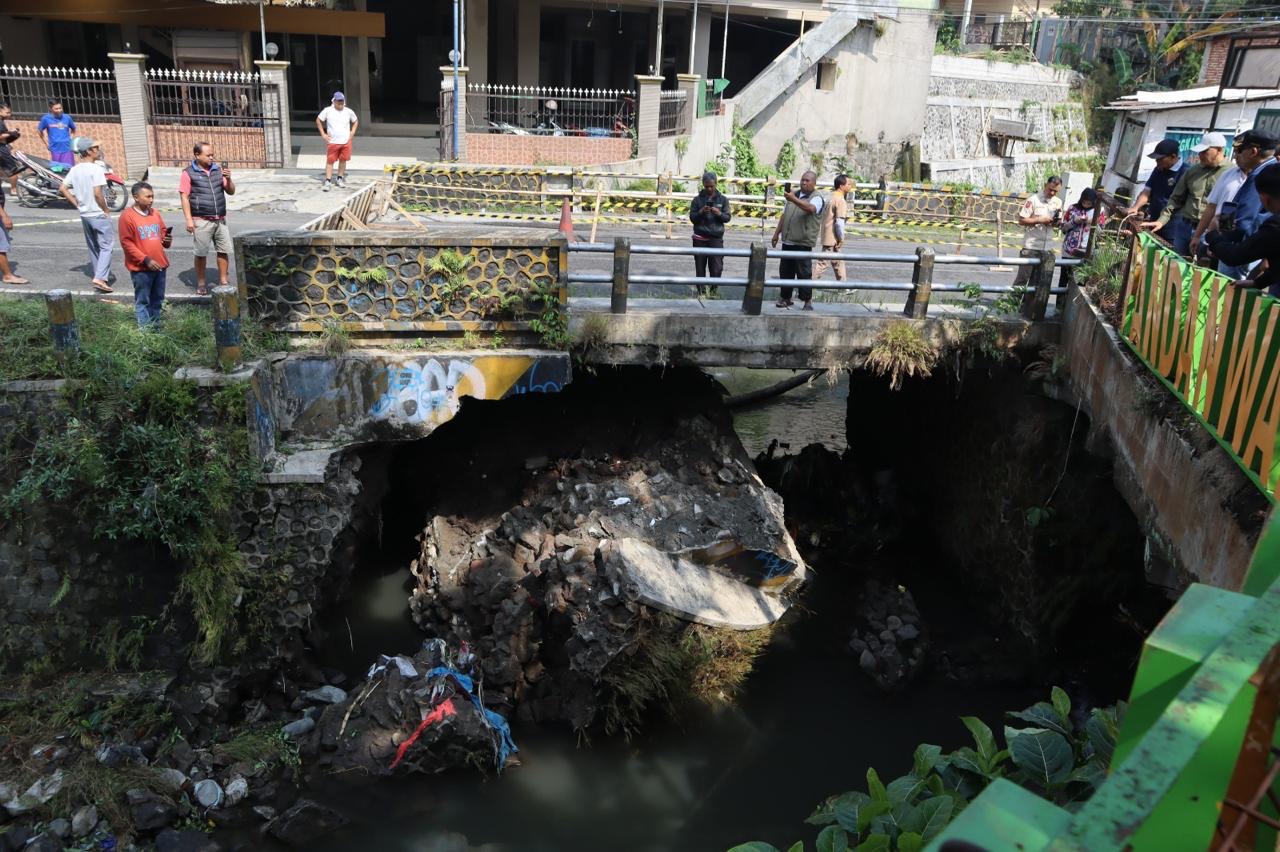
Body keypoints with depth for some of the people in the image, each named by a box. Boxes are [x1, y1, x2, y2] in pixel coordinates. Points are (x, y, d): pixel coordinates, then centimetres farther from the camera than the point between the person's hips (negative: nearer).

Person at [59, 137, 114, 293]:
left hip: (84, 214, 8)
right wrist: (105, 210, -10)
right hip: (98, 214, -7)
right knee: (106, 245, -4)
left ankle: (100, 275, 27)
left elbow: (63, 189, 6)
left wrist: (77, 205, 10)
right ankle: (100, 278, -15)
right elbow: (97, 193, -23)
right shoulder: (96, 169, -16)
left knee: (93, 247, 17)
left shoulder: (75, 169, 6)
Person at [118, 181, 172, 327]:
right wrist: (145, 260, -18)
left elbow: (163, 232, 23)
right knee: (142, 301, 1)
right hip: (140, 267, -6)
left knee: (157, 299, 15)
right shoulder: (127, 216, -10)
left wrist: (167, 240, -1)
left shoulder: (155, 213, 9)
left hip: (159, 264, 6)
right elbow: (126, 243, -13)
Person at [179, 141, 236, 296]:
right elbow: (184, 197, -6)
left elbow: (231, 191, 11)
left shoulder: (218, 170, 8)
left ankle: (223, 281, 16)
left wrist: (228, 179, -9)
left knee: (224, 250, 6)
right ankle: (201, 283, 13)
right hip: (202, 221, -4)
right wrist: (189, 219, -13)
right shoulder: (188, 173, -5)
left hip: (220, 219, 4)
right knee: (201, 253, 2)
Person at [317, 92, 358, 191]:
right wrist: (323, 134, -1)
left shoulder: (349, 112, 1)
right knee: (330, 161, -3)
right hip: (332, 142, -2)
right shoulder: (327, 111, -5)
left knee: (343, 160, 10)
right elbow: (318, 121, 5)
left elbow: (356, 121, 18)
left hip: (346, 141, 2)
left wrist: (352, 132, 6)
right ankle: (327, 182, -2)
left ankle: (340, 179, 25)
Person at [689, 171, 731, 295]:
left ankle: (715, 289, 12)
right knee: (700, 266, 3)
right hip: (700, 238, 0)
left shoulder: (722, 199, 5)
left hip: (716, 238, 0)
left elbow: (728, 217, 3)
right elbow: (692, 217, 2)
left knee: (717, 266, -5)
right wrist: (701, 212, -18)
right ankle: (701, 290, 13)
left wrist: (719, 214, -18)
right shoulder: (697, 199, 3)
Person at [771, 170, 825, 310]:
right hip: (787, 241, 7)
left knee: (804, 273, -5)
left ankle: (808, 301, 0)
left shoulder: (817, 198, -6)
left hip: (803, 243, -7)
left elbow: (811, 209, -30)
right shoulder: (794, 195, 17)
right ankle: (785, 298, 21)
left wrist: (793, 200, -41)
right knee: (785, 271, 11)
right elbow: (784, 215, 24)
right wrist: (777, 233, 20)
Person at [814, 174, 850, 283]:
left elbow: (823, 215, 18)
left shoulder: (831, 198, 11)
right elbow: (839, 222, -22)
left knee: (838, 263, 16)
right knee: (823, 263, -5)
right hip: (832, 238, -10)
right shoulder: (841, 200, -17)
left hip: (827, 236, 10)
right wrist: (841, 239, -12)